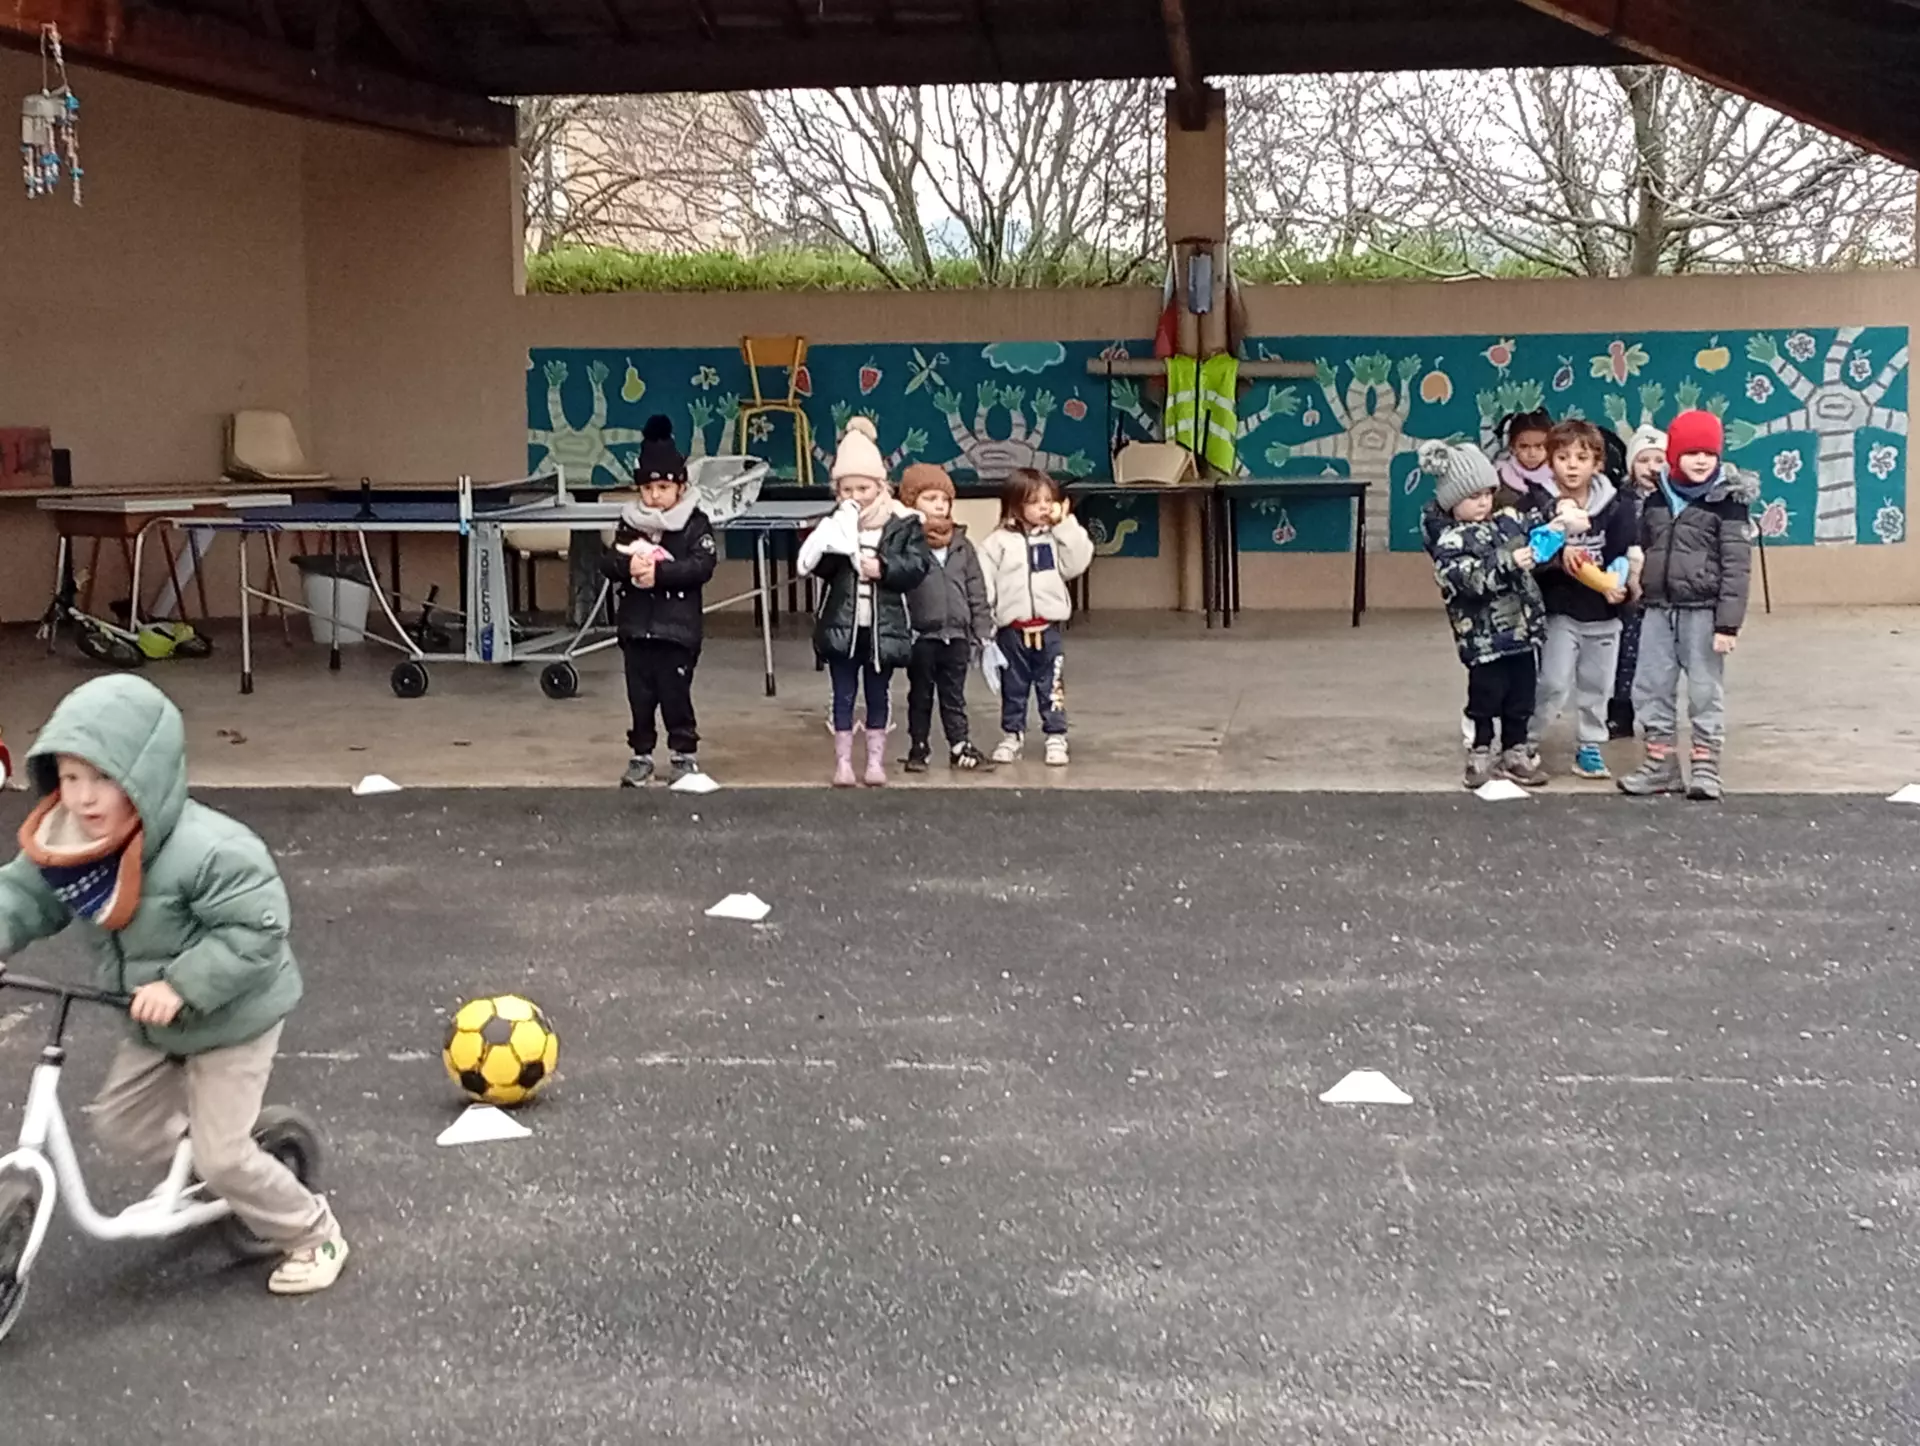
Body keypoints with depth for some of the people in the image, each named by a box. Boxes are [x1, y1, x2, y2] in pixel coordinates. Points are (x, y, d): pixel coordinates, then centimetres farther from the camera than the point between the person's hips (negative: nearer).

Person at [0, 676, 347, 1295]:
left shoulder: (210, 850, -35)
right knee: (120, 1123, 19)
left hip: (232, 1021, -7)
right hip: (154, 1025, 8)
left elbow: (255, 930, -33)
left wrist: (181, 986, -36)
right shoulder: (63, 842, -12)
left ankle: (312, 1237, 21)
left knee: (221, 1157, -1)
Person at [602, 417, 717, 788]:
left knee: (675, 694, 0)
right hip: (636, 626, 4)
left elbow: (702, 566, -16)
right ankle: (641, 756, 21)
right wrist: (628, 565, -23)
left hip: (678, 627, -4)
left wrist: (659, 570, -23)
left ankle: (685, 754, 14)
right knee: (640, 695, 10)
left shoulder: (695, 524, -4)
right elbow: (607, 561, 0)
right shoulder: (630, 522, 6)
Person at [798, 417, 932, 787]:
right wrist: (834, 552, -20)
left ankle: (876, 760, 21)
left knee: (878, 694, 12)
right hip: (842, 624, 1)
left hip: (884, 625, -1)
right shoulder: (833, 523, 2)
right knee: (843, 694, 6)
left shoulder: (902, 523, -4)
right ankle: (843, 762, 13)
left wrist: (883, 568, -20)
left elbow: (916, 566, -9)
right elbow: (815, 566, -3)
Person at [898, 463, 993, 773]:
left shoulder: (962, 546, 6)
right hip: (921, 636, -3)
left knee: (954, 696, 12)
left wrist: (982, 633, 6)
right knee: (920, 696, 9)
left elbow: (977, 593, 9)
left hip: (956, 636, 3)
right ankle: (918, 749, 18)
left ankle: (960, 747, 18)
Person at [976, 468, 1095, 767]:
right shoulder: (999, 542, -2)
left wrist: (1066, 525, -9)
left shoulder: (1057, 537, 6)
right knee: (1013, 687, 11)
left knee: (1051, 686, 4)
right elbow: (984, 583, -4)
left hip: (1047, 627, 1)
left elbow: (1076, 564, -9)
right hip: (1012, 628, -1)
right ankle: (1012, 735, 24)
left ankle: (1056, 737, 11)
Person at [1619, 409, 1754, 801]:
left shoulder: (1727, 501, -9)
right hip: (1659, 609, 5)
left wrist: (1728, 623, -16)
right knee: (1651, 687, 8)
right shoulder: (1657, 498, 7)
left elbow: (1736, 566, -12)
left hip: (1703, 611, -5)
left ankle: (1705, 765, 12)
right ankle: (1660, 762, 19)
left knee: (1705, 689, 3)